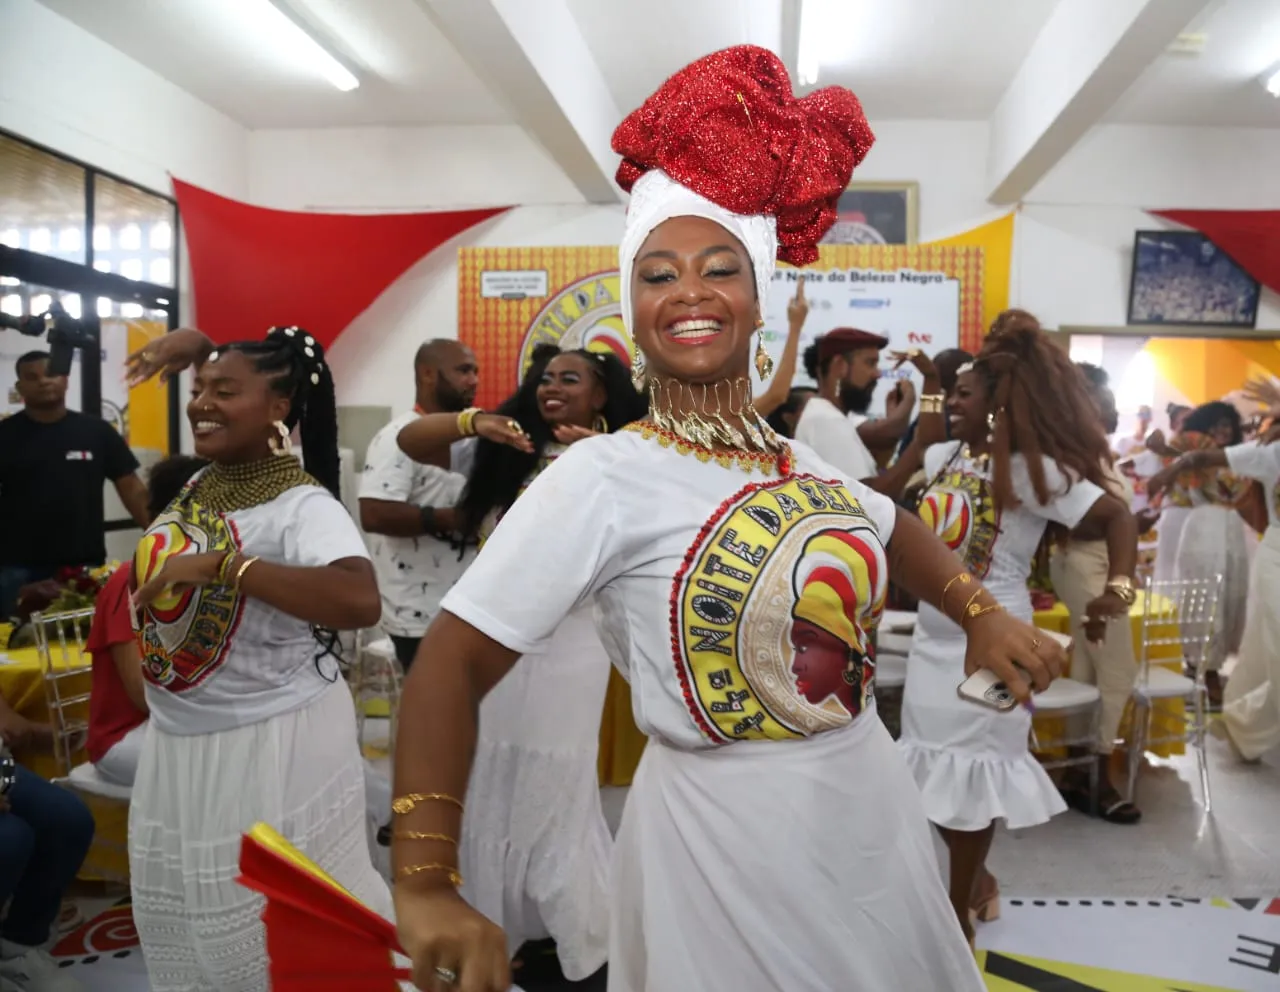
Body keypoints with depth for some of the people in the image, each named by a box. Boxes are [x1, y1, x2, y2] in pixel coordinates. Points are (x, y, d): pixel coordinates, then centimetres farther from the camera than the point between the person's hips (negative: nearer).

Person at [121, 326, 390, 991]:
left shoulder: (302, 504, -22)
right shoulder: (200, 484, 2)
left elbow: (361, 601, -39)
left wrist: (221, 564, -37)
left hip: (272, 744, -8)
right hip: (178, 737, 8)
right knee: (184, 911, 23)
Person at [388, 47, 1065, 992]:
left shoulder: (801, 464, 1)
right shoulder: (603, 476, -18)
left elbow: (893, 530, 22)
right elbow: (451, 663, -22)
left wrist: (982, 613, 6)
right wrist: (427, 888, -29)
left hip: (875, 814, 7)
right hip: (722, 837, -7)